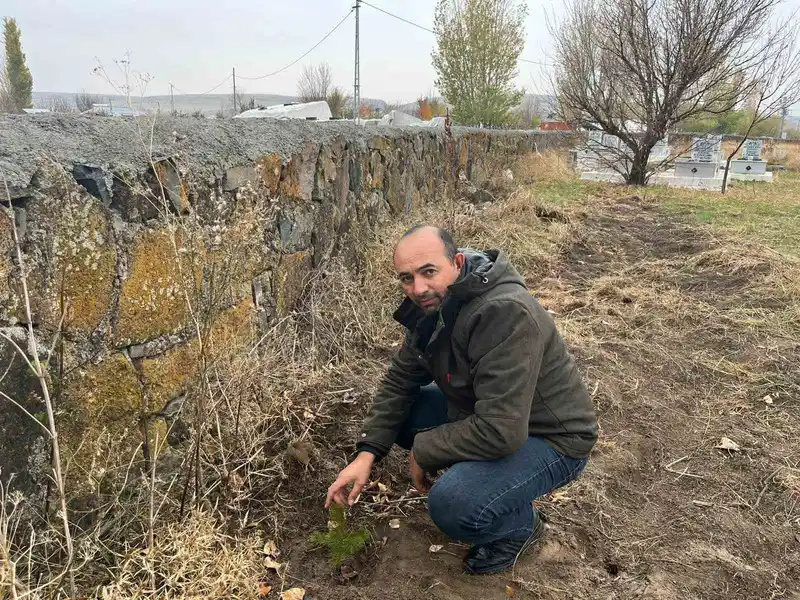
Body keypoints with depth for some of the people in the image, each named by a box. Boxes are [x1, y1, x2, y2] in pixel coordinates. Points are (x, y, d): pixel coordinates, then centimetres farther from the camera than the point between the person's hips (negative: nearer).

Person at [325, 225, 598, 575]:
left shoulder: (506, 313, -34)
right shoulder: (432, 303, -6)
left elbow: (499, 432, -36)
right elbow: (400, 380, 2)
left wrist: (423, 451, -21)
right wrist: (367, 453, -9)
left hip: (551, 438, -8)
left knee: (452, 506, -29)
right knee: (398, 413, 0)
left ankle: (520, 526, 4)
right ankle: (471, 471, 14)